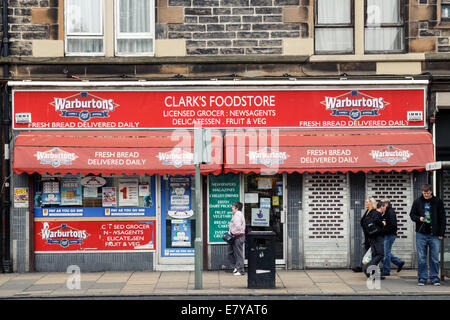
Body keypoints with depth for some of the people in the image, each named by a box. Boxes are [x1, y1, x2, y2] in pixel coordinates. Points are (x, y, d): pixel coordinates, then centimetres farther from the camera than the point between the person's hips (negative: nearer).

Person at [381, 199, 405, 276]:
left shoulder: (391, 212, -15)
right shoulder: (387, 212, 16)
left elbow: (393, 225, -22)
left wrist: (384, 230, -22)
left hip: (390, 235, -10)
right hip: (387, 235, 10)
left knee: (386, 252, -5)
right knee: (387, 252, 14)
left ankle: (386, 271, 2)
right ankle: (399, 262, 23)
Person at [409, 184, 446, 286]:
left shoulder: (438, 202, 4)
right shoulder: (417, 202, 5)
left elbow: (442, 218, 6)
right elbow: (412, 214, 12)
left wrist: (441, 233, 0)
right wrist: (419, 219, -10)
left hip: (434, 235, -1)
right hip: (421, 234, 1)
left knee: (435, 258, 2)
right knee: (421, 258, 3)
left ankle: (435, 278, 12)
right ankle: (422, 278, 11)